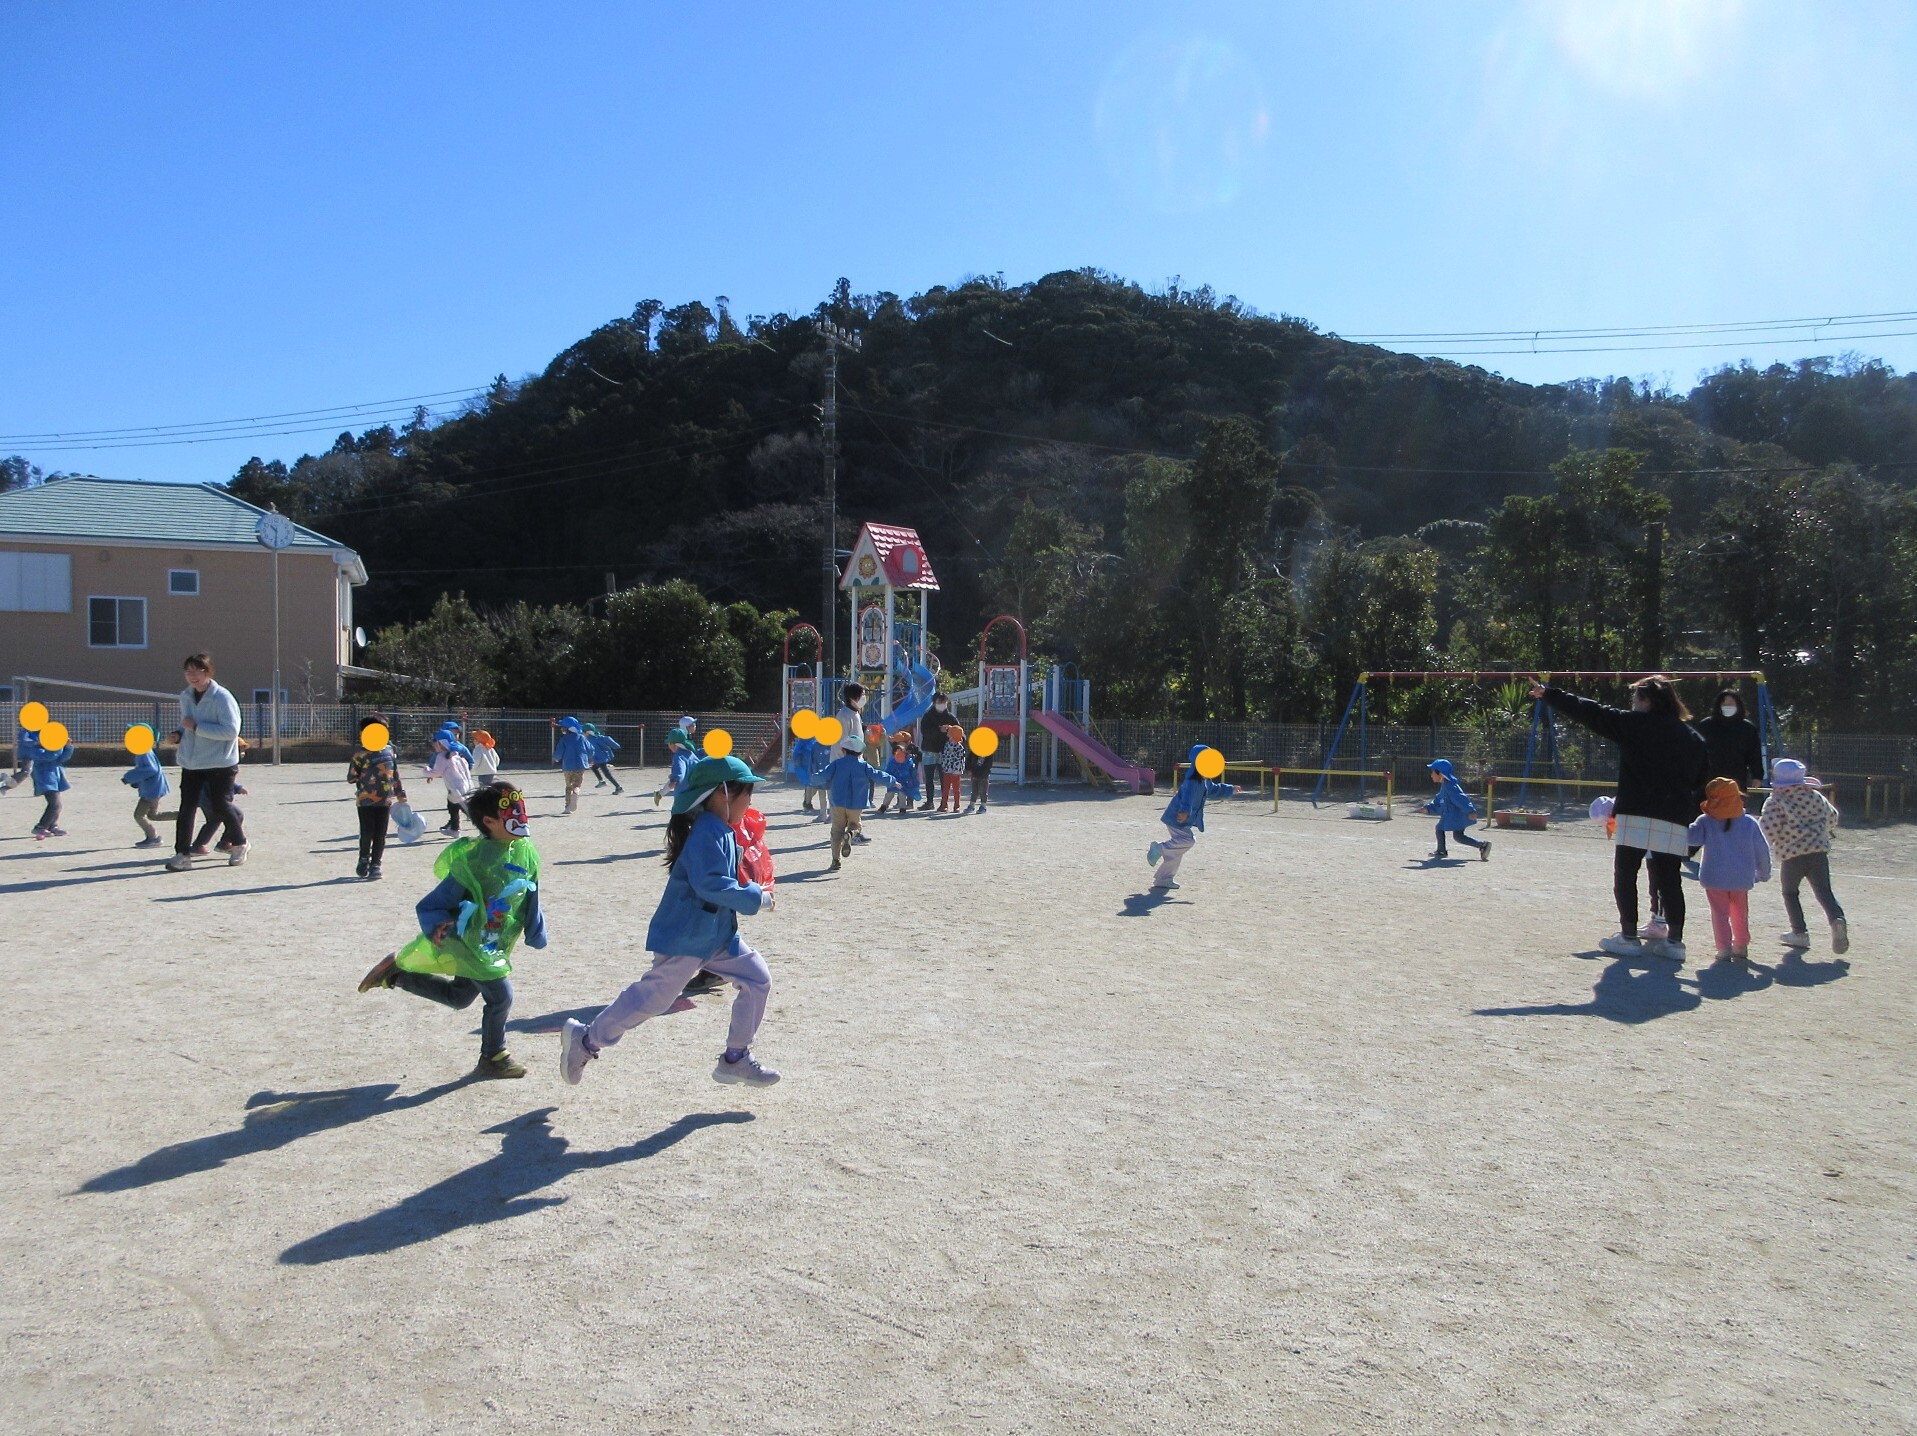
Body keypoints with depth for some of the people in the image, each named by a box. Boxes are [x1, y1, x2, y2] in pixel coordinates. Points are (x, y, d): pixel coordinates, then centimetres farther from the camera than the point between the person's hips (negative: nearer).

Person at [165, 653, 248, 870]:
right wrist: (178, 734, 1)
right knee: (186, 807, -1)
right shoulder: (185, 696, 7)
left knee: (220, 806, 3)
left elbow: (231, 730, -23)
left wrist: (196, 726, -24)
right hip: (191, 762, 6)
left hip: (220, 764, -6)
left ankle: (240, 844, 25)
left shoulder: (222, 697, -15)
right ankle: (182, 854, 3)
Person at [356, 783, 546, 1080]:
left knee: (458, 997, 21)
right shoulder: (471, 861, -25)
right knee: (500, 997, -8)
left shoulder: (526, 853, -5)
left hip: (494, 946, 8)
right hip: (469, 942, -8)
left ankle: (396, 972, 36)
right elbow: (430, 905, -19)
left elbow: (530, 900, 10)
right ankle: (493, 1059, 16)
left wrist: (536, 933, 8)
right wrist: (436, 926, -35)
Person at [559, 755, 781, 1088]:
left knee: (757, 979, 6)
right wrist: (756, 898, -23)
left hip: (716, 933, 10)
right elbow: (710, 884, -31)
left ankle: (735, 1059, 15)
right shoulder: (708, 834, -22)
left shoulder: (723, 832, 9)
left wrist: (752, 893, 5)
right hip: (684, 936, -10)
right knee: (654, 996, -3)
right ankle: (586, 1040, 15)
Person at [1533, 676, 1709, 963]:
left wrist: (1549, 694, 6)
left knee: (1625, 875, 5)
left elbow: (1589, 712, -1)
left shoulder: (1634, 724, -4)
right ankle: (1674, 940, 10)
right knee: (1670, 879, 9)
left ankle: (1629, 937, 6)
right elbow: (1702, 781, 18)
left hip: (1637, 815, -5)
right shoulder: (1692, 737, 14)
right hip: (1675, 821, 5)